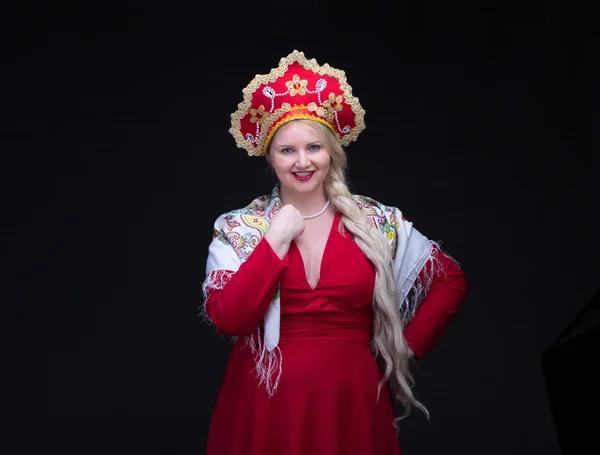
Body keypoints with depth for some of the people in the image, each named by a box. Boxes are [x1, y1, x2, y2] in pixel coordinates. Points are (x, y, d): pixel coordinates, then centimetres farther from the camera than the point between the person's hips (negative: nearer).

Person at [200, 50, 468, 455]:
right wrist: (276, 241, -13)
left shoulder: (378, 223, 2)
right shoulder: (237, 229, 1)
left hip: (352, 404, 1)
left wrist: (408, 347, 1)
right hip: (267, 407, 0)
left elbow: (451, 280, 10)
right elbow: (226, 319, -12)